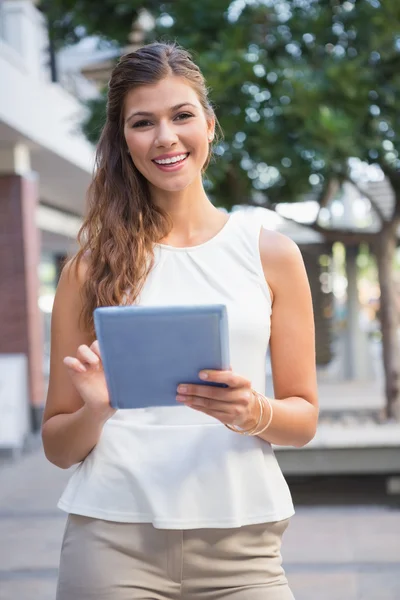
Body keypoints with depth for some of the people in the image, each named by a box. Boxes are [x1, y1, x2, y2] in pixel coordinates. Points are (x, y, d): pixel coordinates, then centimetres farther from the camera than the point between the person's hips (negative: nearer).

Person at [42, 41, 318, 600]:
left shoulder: (271, 254, 5)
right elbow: (58, 446, 6)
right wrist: (96, 410, -14)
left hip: (240, 547, 1)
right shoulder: (91, 267, 4)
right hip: (113, 539, 0)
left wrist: (255, 414, -12)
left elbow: (304, 417, 8)